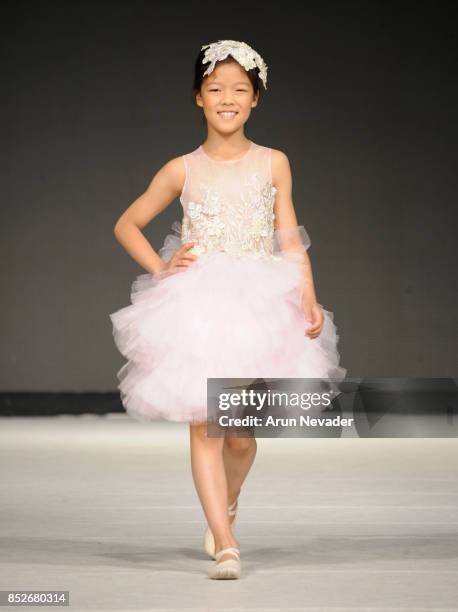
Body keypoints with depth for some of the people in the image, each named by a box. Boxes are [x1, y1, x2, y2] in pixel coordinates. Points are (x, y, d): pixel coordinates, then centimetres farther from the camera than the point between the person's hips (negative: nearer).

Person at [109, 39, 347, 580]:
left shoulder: (272, 164, 4)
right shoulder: (183, 169, 4)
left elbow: (290, 238, 3)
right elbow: (126, 224, 12)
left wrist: (309, 300, -9)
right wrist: (161, 267, -3)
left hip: (258, 306, 1)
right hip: (196, 307, 0)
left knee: (242, 432, 5)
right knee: (204, 426, -10)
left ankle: (226, 507, 35)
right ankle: (226, 546, -10)